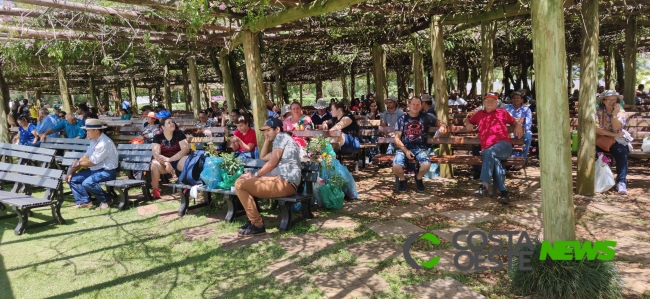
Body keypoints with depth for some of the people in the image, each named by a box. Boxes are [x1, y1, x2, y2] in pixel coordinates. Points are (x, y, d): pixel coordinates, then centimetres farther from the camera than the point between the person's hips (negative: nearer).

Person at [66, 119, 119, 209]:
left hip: (107, 171, -10)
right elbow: (85, 157, 10)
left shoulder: (104, 143, -22)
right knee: (72, 179, 4)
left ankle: (106, 200, -6)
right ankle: (84, 201, 8)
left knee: (87, 183, -29)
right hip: (94, 170, 10)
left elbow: (92, 162, -19)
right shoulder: (94, 141, 7)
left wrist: (78, 163, -1)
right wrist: (71, 172, 5)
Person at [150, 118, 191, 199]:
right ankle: (155, 190, -18)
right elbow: (156, 154, -13)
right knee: (154, 163, -32)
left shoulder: (179, 133, -3)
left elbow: (186, 149, -13)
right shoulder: (157, 136, -3)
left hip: (178, 161, 0)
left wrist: (170, 159, -21)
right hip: (164, 163, 0)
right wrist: (166, 163, -32)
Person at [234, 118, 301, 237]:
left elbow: (272, 163, -11)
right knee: (242, 180, 21)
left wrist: (255, 175, -1)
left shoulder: (281, 137, -3)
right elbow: (263, 157, 37)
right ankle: (253, 219, 14)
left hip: (285, 183, -11)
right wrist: (267, 140, 28)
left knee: (240, 184, -19)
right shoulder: (279, 141, 28)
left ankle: (257, 225, -14)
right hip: (281, 181, 11)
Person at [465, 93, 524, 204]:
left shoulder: (502, 112, 25)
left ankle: (484, 185, -45)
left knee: (490, 152, -37)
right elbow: (468, 120, 42)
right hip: (486, 149, 1)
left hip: (504, 145, -1)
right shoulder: (479, 114, 28)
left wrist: (518, 126, 11)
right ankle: (503, 192, -39)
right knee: (493, 159, -35)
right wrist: (468, 124, 18)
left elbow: (514, 121, 34)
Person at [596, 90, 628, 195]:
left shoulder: (621, 112, 2)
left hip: (615, 141, 1)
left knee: (621, 152, -32)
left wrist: (615, 113, -20)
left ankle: (621, 182, -28)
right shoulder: (597, 112, -2)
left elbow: (616, 129, -13)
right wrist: (614, 134, -17)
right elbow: (596, 129, -15)